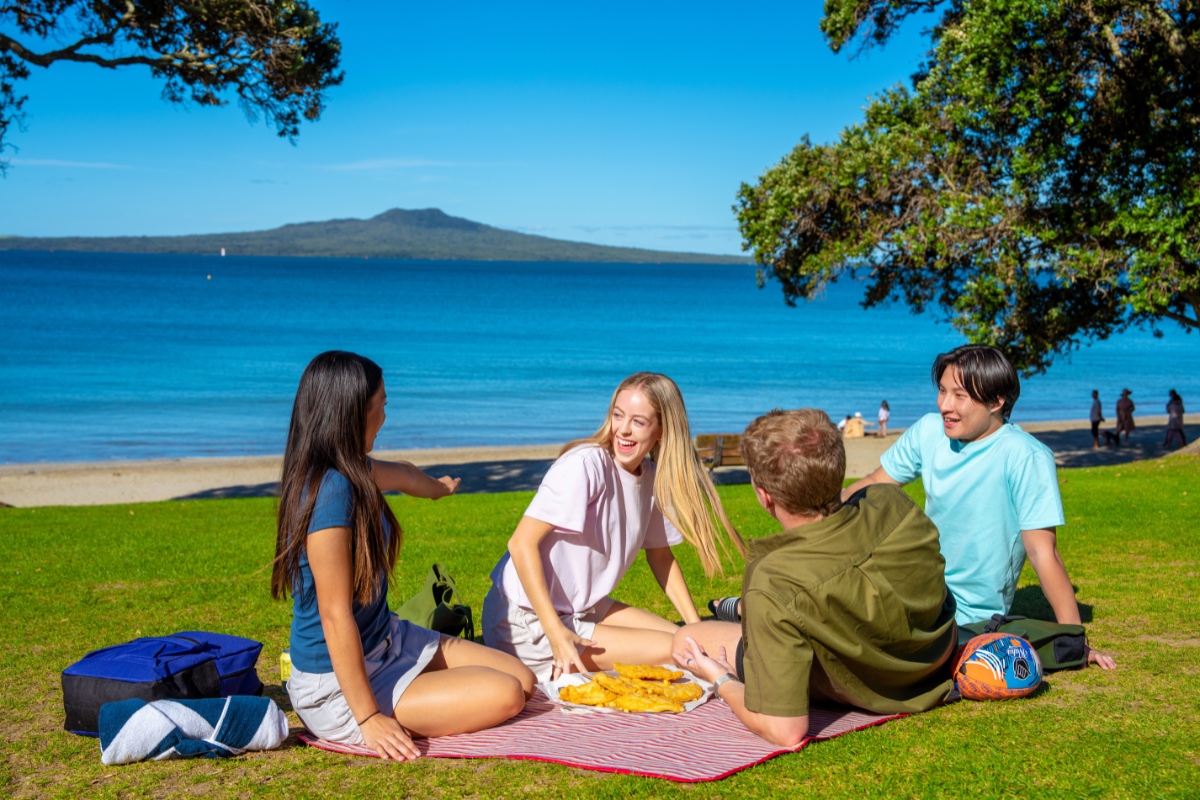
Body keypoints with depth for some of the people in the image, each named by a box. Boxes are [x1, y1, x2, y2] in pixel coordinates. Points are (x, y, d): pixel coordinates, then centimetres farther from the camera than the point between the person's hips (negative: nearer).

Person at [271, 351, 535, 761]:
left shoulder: (351, 473, 4)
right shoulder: (331, 490, -26)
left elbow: (403, 475, 30)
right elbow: (335, 616, -27)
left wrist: (439, 488, 52)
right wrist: (369, 719, -25)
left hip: (386, 642, 10)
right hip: (337, 687, -10)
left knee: (523, 680, 5)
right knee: (504, 696, -17)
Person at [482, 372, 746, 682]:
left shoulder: (652, 478, 2)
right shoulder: (586, 465, -22)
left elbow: (659, 556, 16)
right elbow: (522, 543, -25)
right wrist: (556, 634, -30)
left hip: (580, 607, 8)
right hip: (528, 622, -8)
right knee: (672, 653, -13)